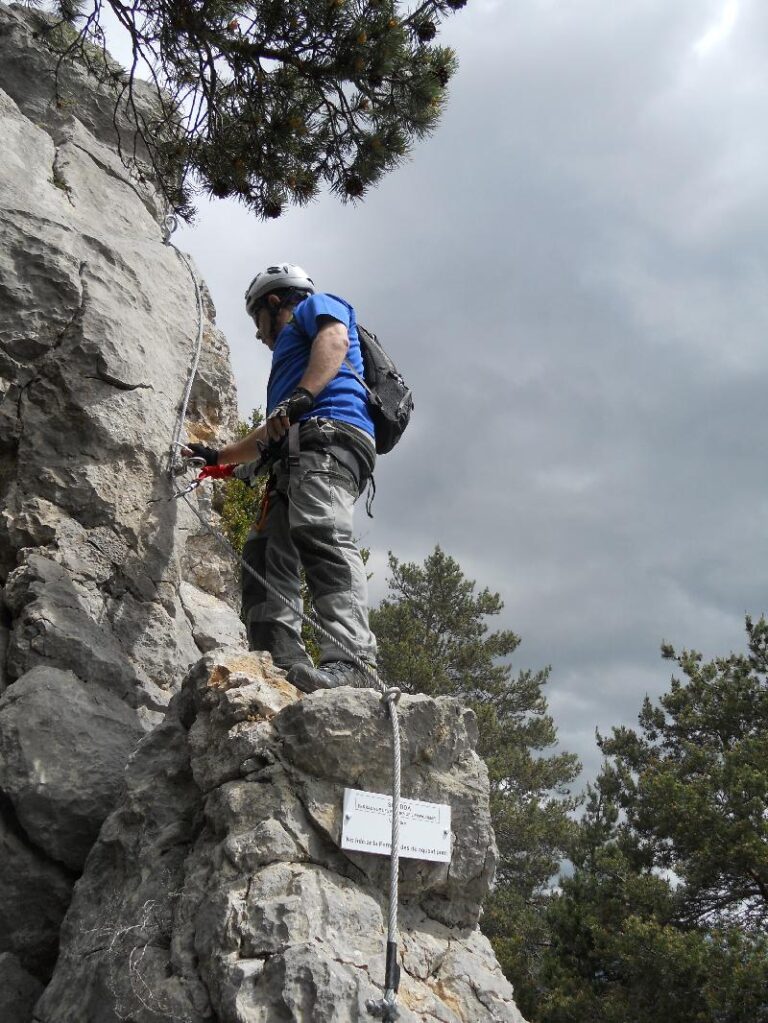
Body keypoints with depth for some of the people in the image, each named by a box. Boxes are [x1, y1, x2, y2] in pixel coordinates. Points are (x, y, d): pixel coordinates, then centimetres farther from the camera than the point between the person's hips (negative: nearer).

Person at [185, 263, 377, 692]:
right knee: (265, 551, -6)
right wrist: (218, 456, 51)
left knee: (323, 536, -29)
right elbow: (271, 436, 46)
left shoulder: (316, 304, 20)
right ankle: (282, 665, -20)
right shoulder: (290, 352, 44)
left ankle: (350, 661, -45)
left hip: (328, 435, -9)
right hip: (296, 462, 9)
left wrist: (302, 395, -21)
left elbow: (335, 339, -7)